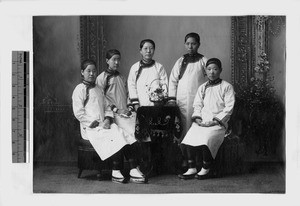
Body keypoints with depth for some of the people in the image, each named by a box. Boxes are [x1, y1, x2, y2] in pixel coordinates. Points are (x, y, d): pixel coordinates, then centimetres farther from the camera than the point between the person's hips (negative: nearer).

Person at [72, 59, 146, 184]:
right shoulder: (80, 89, -1)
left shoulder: (98, 90, 23)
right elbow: (78, 113, -9)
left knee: (128, 137, -17)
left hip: (103, 125, 7)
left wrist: (107, 120, 0)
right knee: (116, 138, -28)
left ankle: (134, 170, -24)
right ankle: (116, 172, -21)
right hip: (91, 128, -7)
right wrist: (97, 124, -13)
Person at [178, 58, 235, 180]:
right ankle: (191, 169, -15)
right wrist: (197, 117, -3)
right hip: (201, 121, 4)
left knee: (205, 139, -32)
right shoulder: (202, 88, 21)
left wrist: (216, 120, -11)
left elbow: (229, 108, -1)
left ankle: (206, 169, -16)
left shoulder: (227, 87, 6)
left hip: (218, 123, -4)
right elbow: (197, 105, 17)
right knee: (189, 137, -24)